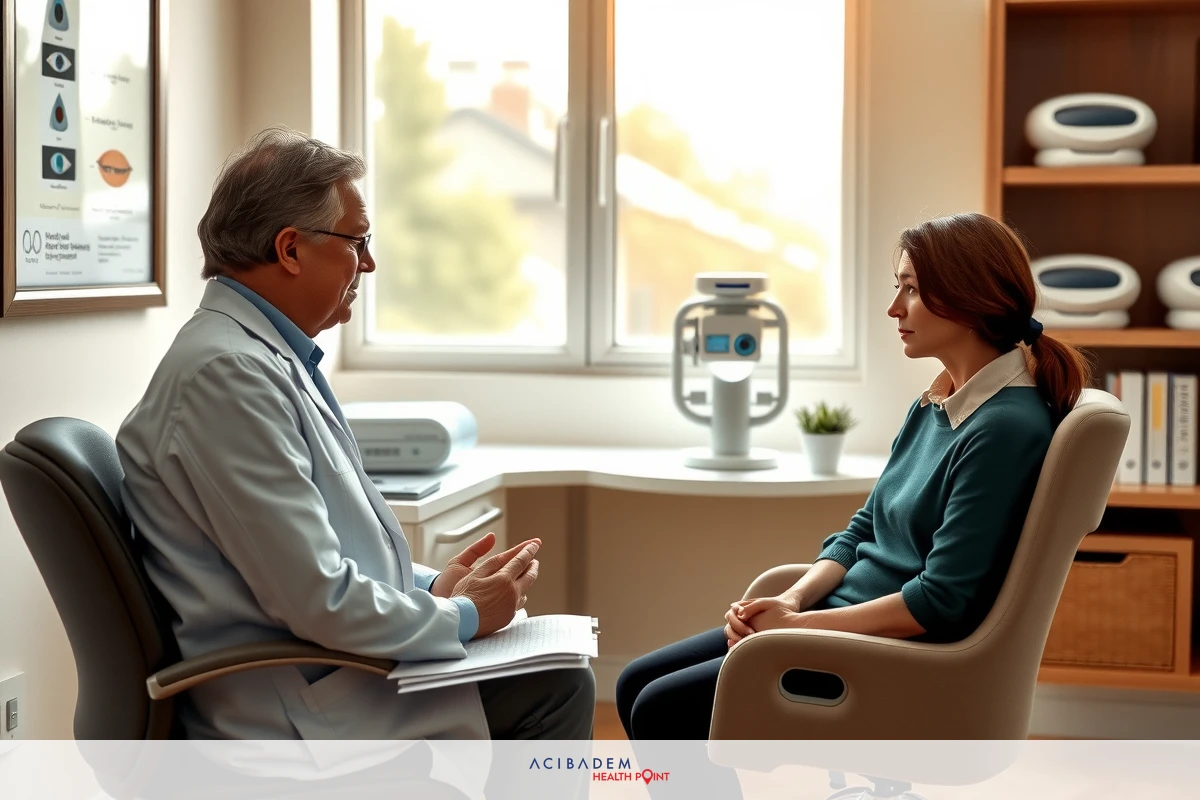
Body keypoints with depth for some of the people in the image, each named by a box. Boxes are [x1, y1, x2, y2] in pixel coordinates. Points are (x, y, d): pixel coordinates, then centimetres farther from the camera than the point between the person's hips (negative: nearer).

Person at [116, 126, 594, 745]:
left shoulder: (267, 357, 11)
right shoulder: (228, 374, -22)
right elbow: (319, 601, -24)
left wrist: (432, 586, 7)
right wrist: (463, 616, -10)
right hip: (297, 716, -10)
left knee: (562, 681, 8)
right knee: (555, 689, -10)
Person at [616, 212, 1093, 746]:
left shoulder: (1006, 427, -19)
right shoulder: (935, 406, 11)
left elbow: (941, 600, -23)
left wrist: (797, 625, -16)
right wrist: (791, 601, -4)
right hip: (846, 626, 10)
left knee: (664, 711, -13)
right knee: (638, 685, 7)